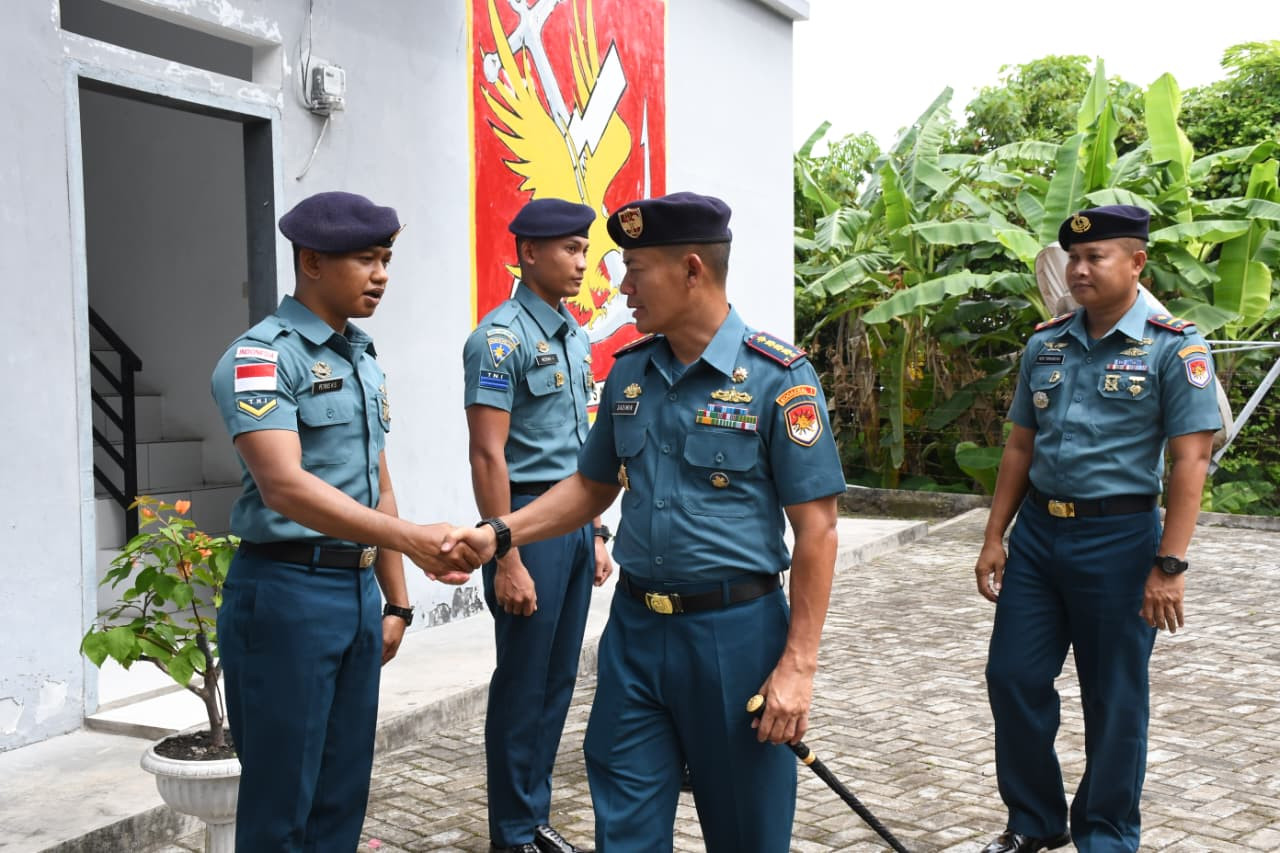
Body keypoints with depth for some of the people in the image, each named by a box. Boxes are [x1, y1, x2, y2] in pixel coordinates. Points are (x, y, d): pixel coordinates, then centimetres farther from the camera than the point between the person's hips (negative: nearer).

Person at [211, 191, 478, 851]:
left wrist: (396, 600, 16)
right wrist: (412, 540, -35)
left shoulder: (364, 363, 13)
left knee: (343, 795, 15)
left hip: (357, 591, 8)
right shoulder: (261, 357, -12)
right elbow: (284, 486, -26)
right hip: (287, 591, -7)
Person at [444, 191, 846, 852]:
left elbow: (815, 529, -12)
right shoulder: (629, 372, 6)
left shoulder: (778, 377, -12)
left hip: (735, 631, -4)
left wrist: (798, 665, -14)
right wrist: (499, 534, 1)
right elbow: (592, 486, 15)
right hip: (634, 630, 5)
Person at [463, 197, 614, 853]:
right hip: (528, 516, -8)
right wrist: (507, 561, -20)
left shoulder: (575, 337, 13)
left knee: (559, 681, 14)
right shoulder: (501, 337, -13)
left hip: (574, 520, 8)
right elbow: (488, 455, -17)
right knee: (523, 686, 2)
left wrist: (596, 532, 18)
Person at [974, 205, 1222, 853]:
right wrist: (995, 538, 9)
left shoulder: (1173, 348, -8)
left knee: (1114, 702, 7)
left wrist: (1168, 565, -17)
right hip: (1038, 531, 5)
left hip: (1119, 537, -5)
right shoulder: (1044, 345, 8)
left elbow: (1189, 461, -12)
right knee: (1013, 679, 8)